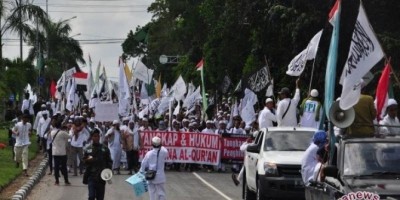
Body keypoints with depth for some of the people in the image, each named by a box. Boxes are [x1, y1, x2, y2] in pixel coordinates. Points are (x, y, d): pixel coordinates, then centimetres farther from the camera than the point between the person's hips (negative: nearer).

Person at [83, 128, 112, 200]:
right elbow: (84, 161, 9)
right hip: (91, 176, -1)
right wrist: (87, 160, -13)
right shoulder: (87, 149, 2)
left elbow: (109, 161, 7)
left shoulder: (104, 148, 3)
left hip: (102, 176, 1)